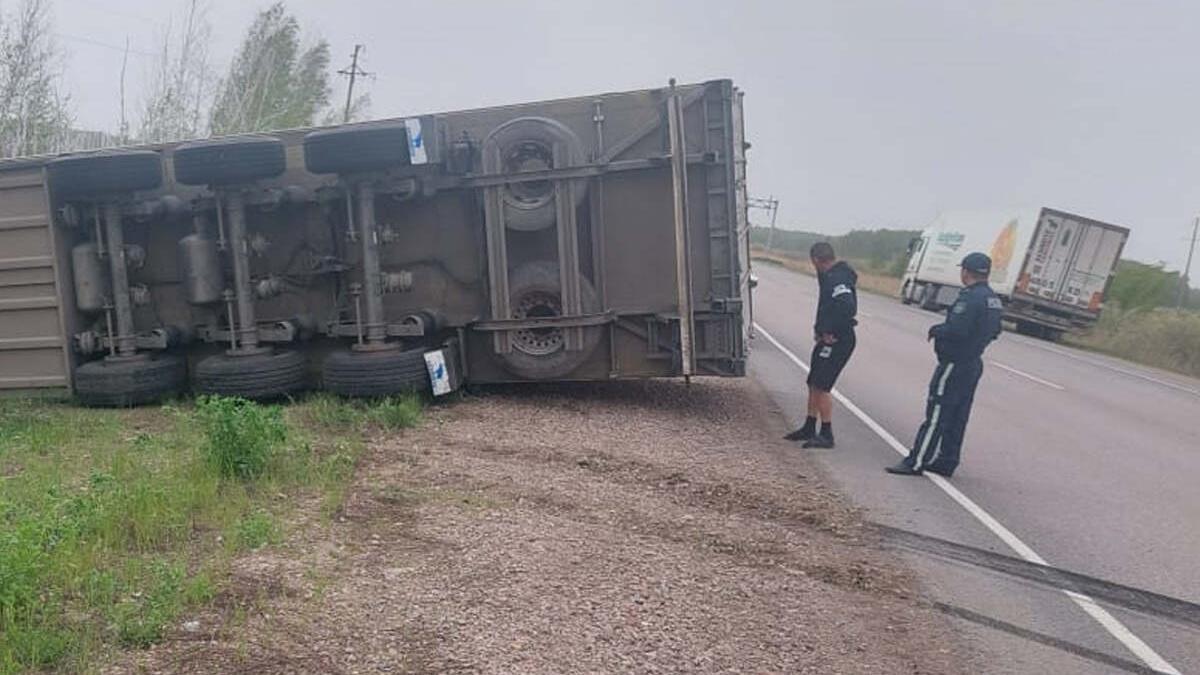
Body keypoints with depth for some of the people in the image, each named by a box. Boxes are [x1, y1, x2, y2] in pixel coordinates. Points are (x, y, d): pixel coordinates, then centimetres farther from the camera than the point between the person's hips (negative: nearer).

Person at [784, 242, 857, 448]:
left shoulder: (837, 279, -18)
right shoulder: (830, 276, 13)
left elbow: (848, 307, -31)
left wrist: (832, 332, -21)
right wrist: (820, 328, 6)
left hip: (837, 341, -10)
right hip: (828, 340, 10)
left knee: (821, 386, -8)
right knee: (814, 383, 16)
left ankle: (826, 435, -2)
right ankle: (809, 428, 27)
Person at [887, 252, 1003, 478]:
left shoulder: (970, 297, -20)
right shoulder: (994, 300, 11)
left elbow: (956, 330, -28)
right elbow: (993, 332, 17)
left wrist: (936, 331, -9)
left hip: (954, 364, -9)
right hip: (973, 364, 9)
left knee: (936, 414, -6)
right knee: (957, 418, 13)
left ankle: (916, 462, -3)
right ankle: (946, 462, 20)